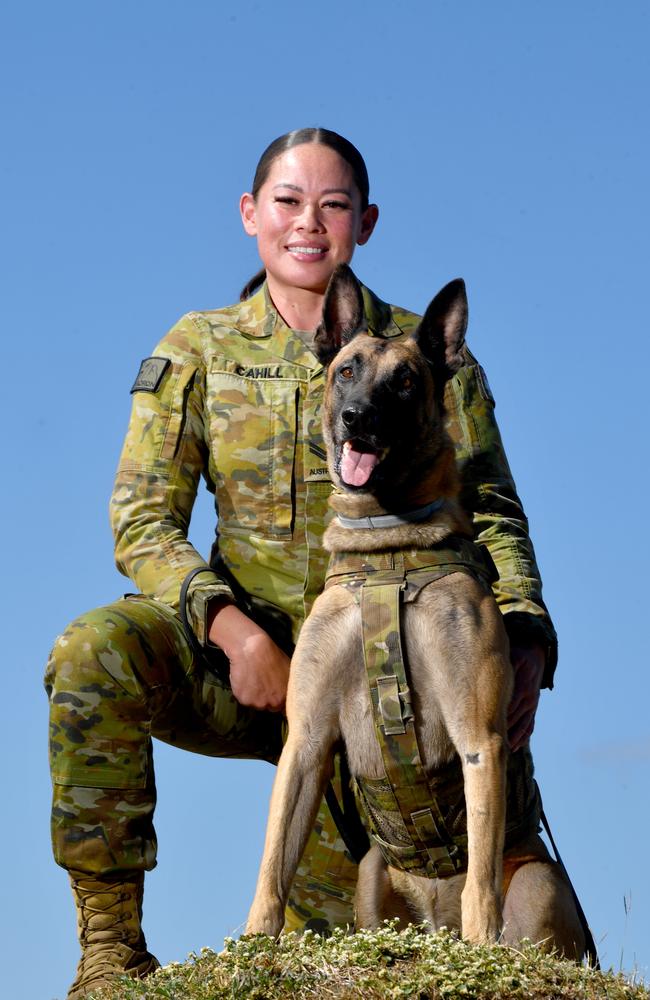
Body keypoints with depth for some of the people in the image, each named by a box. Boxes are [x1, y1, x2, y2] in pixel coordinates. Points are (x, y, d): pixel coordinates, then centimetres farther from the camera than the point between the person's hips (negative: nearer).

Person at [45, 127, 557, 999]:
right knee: (93, 654, -30)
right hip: (240, 654, 1)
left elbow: (490, 513, -2)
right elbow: (142, 521, -3)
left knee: (337, 926, -12)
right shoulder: (197, 352, 3)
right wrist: (233, 629, -21)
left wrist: (527, 639, -22)